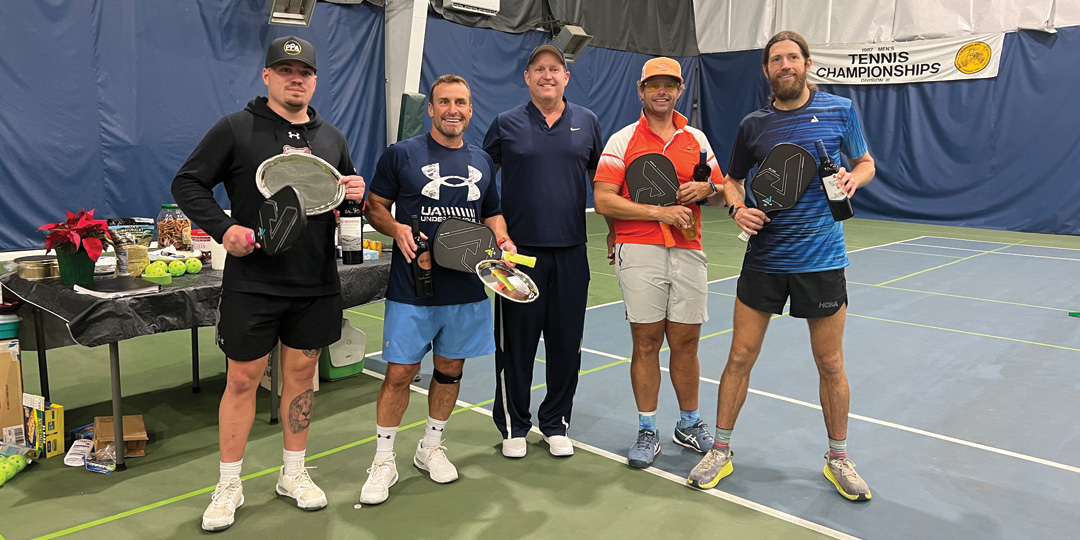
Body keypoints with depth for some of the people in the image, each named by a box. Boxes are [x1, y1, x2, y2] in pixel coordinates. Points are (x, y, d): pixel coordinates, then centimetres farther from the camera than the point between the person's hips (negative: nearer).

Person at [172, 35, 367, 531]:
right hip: (252, 282, -4)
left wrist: (356, 194, -3)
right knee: (242, 379, 3)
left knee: (301, 373, 12)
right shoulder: (236, 128, -1)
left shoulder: (331, 138, 12)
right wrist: (223, 229, -14)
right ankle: (229, 486, 19)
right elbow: (187, 183, 1)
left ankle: (293, 473, 27)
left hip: (316, 284, 4)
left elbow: (350, 196, 22)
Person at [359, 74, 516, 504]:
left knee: (451, 368, 13)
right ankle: (383, 461, 16)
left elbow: (492, 214, 20)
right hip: (411, 290, -4)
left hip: (467, 290, 4)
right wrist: (397, 229, -17)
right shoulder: (400, 155, -1)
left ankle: (431, 447, 34)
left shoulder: (482, 162, 12)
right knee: (400, 372, -2)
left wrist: (502, 240, 0)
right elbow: (374, 207, 3)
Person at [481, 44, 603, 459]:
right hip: (520, 249, -2)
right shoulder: (506, 124, 3)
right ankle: (513, 425, 22)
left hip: (571, 251, 2)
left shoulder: (587, 122, 9)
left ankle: (556, 423, 26)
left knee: (566, 341, 9)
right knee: (516, 342, 5)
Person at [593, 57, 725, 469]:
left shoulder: (696, 139, 15)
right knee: (646, 342, 1)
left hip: (689, 252, 3)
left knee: (685, 342, 8)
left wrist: (705, 189, -3)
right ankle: (647, 431, 15)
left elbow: (721, 193, 21)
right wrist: (659, 212, -13)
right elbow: (603, 201, -7)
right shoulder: (622, 140, 3)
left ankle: (689, 424, 26)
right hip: (639, 252, -3)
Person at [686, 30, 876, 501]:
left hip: (821, 259, -1)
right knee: (740, 357, 4)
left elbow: (866, 163, 12)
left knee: (830, 365, 9)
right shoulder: (752, 125, 4)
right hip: (763, 258, 1)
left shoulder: (839, 110, 1)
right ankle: (721, 451, 20)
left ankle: (838, 458, 29)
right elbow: (731, 179, 15)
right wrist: (738, 207, -7)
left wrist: (853, 178, -11)